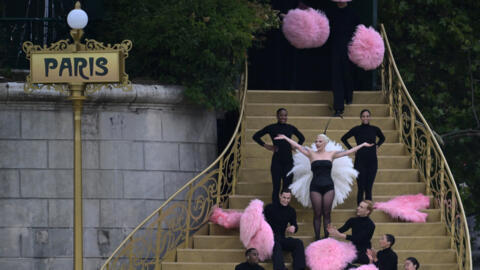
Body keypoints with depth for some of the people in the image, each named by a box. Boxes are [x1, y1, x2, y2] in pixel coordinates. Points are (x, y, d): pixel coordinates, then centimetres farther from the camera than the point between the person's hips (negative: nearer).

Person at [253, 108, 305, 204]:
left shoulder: (291, 128, 8)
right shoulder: (272, 128, 0)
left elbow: (302, 138, 25)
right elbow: (256, 136, 6)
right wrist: (266, 146, -1)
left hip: (288, 161, 3)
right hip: (277, 160, -3)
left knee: (287, 187, 4)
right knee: (276, 187, -2)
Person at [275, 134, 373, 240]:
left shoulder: (331, 154, 9)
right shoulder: (311, 154, 7)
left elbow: (348, 152, 12)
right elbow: (297, 146, 3)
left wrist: (363, 145, 13)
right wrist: (285, 138, -2)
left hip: (328, 187, 1)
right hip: (315, 187, -1)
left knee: (326, 213, 1)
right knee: (317, 214, 0)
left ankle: (326, 238, 4)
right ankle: (317, 238, 3)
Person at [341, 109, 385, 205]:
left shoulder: (375, 129, 4)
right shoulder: (356, 129, -2)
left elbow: (382, 138, 26)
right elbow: (344, 138, 12)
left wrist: (377, 146, 10)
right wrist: (351, 149, 3)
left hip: (372, 161, 2)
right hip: (360, 160, -2)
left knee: (369, 188, 4)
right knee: (361, 188, -4)